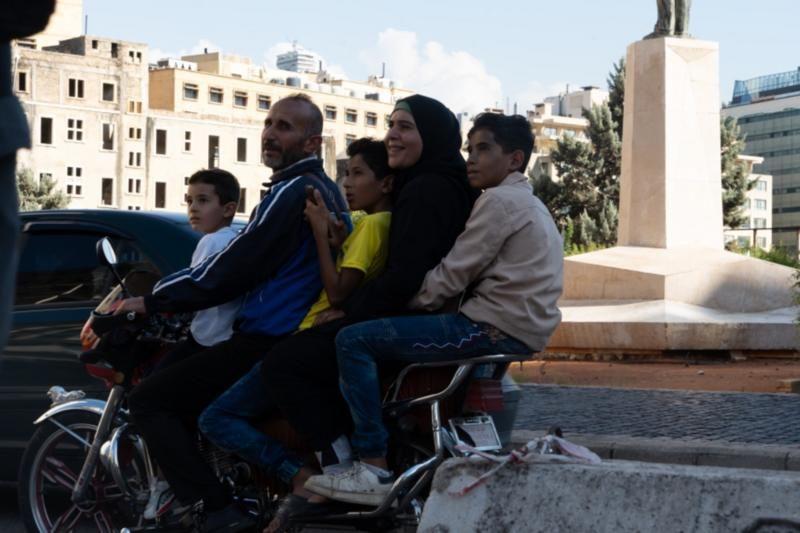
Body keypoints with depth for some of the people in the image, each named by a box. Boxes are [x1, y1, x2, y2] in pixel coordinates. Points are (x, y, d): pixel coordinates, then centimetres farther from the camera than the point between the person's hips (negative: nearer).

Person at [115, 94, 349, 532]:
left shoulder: (294, 190, -14)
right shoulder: (325, 189, 18)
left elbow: (233, 269, -16)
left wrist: (153, 301, -7)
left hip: (268, 342, -11)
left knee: (148, 401, -8)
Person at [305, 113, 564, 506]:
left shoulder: (501, 200, -10)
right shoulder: (528, 204, 22)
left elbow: (450, 277, -13)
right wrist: (400, 301, 12)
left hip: (497, 329, -11)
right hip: (519, 326, 11)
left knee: (353, 341, -14)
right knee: (381, 331, 26)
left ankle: (374, 470, -16)